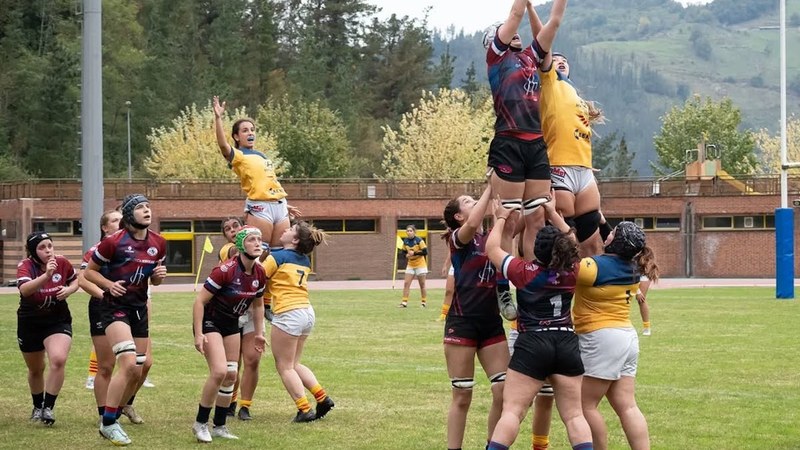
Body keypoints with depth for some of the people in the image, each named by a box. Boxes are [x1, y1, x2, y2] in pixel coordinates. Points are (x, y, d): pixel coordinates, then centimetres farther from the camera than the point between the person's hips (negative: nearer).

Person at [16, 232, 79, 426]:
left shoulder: (62, 263, -12)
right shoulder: (25, 266, -21)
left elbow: (75, 280, 10)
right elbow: (24, 289, -43)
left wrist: (69, 290, -13)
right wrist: (46, 275, -56)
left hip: (58, 320, 0)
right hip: (30, 324, 0)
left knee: (58, 360, -24)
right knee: (36, 370, 16)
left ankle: (48, 407, -13)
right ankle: (38, 406, 41)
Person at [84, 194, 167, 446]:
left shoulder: (158, 243, 5)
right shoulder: (114, 242, -12)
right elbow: (89, 272, -2)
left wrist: (159, 276, -5)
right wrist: (109, 284, -18)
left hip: (139, 307, 7)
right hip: (115, 305, -7)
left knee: (137, 373, 8)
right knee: (129, 364, -21)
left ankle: (112, 417, 25)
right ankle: (108, 424, -12)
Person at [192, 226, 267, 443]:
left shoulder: (259, 274, -6)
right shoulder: (226, 271, -27)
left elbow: (258, 304, 12)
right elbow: (200, 301, -22)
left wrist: (259, 333, 11)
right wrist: (198, 334, -24)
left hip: (231, 323, 7)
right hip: (210, 321, -7)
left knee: (231, 375, 6)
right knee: (219, 371, -19)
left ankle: (220, 426, 19)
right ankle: (200, 423, -4)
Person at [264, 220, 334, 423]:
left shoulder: (277, 257, -8)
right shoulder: (305, 261, 13)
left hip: (288, 314, -8)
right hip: (307, 313, 8)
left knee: (285, 367, 2)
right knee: (294, 364, 19)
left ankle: (305, 410, -4)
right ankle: (322, 397, 9)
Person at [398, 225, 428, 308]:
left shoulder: (419, 240, -13)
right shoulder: (405, 241, 2)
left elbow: (425, 252, -17)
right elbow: (404, 251, 15)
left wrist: (414, 253, -24)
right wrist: (407, 255, -8)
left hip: (420, 264, -5)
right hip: (410, 265, 5)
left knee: (422, 284, 2)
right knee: (406, 283, -5)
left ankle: (424, 302, 13)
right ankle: (404, 302, -5)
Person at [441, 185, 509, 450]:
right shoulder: (458, 238, -5)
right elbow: (472, 224, -27)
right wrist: (490, 188, -21)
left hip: (492, 323, 5)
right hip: (462, 322, -5)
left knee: (505, 392, -1)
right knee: (462, 397, 0)